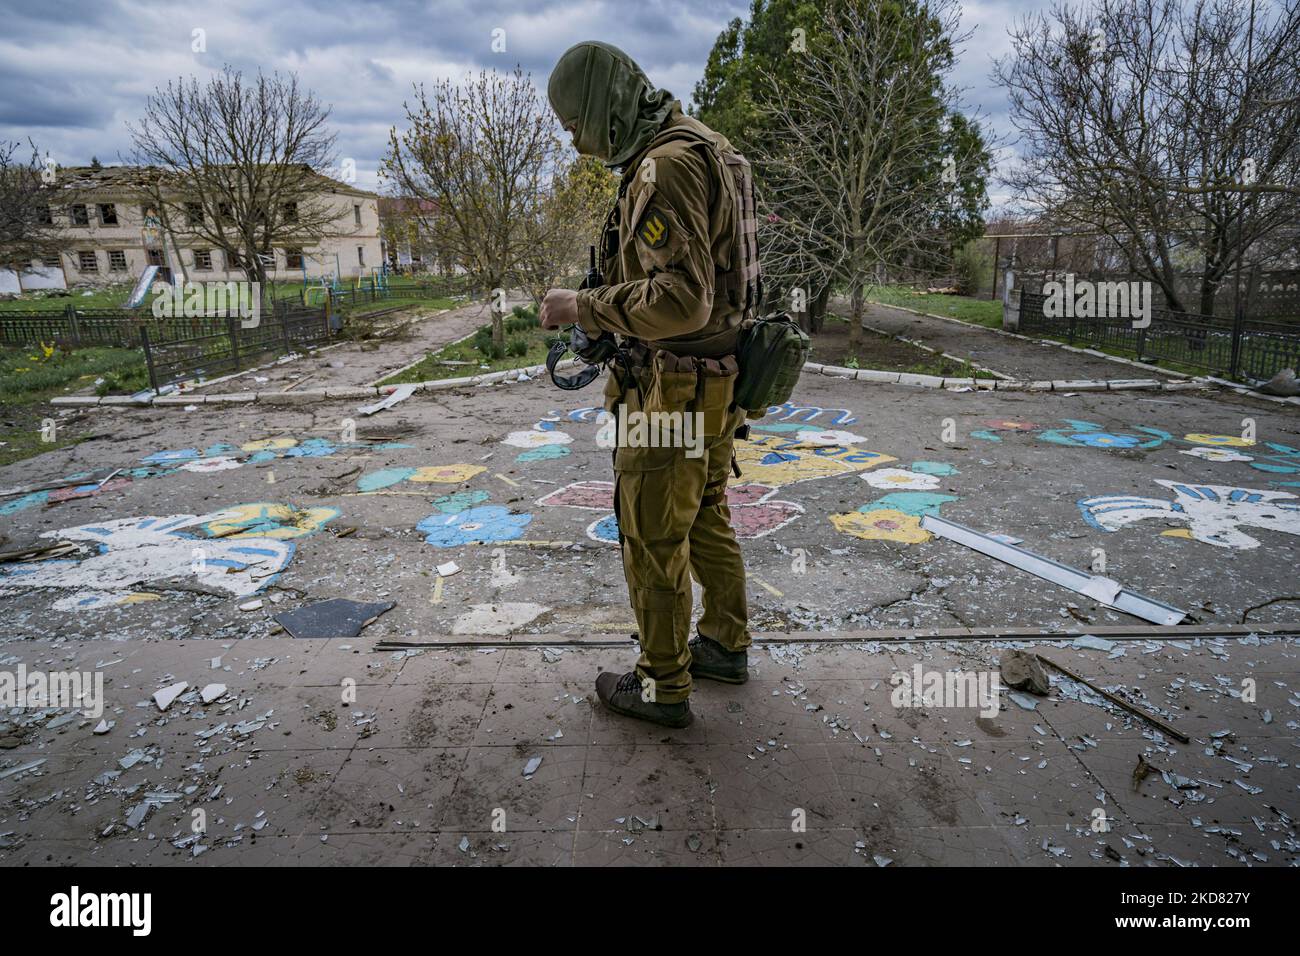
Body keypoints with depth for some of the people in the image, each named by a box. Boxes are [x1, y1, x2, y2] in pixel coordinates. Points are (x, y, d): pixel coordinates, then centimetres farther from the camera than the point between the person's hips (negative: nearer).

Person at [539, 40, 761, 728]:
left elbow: (682, 300, -28)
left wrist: (584, 308, -17)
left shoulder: (665, 166, -19)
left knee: (653, 539, 3)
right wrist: (606, 312, 14)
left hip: (673, 389, -10)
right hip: (715, 383, 10)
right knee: (706, 520, 20)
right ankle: (726, 645, 37)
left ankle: (664, 686, 19)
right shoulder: (698, 151, 14)